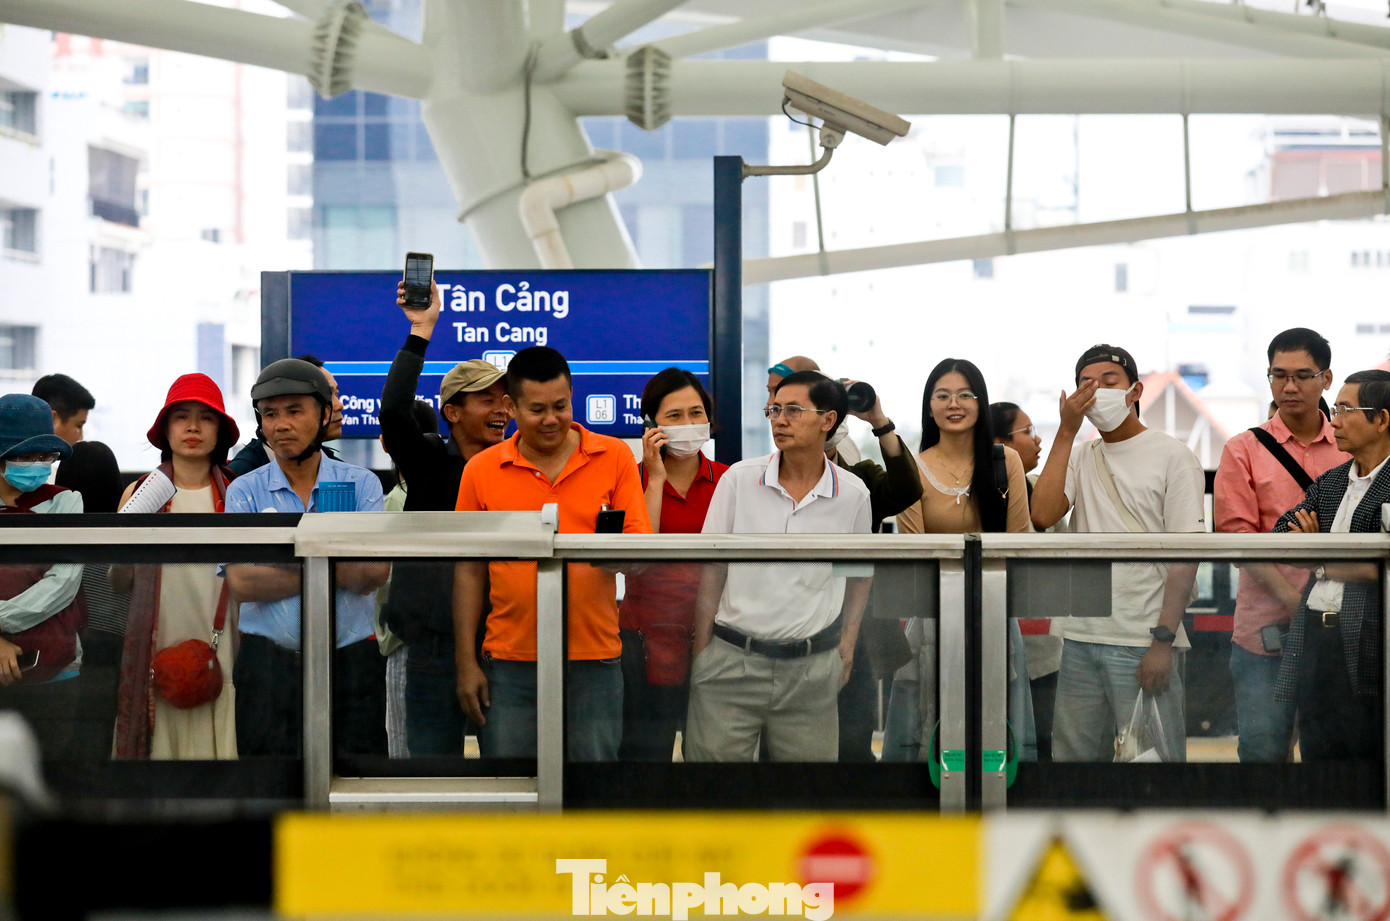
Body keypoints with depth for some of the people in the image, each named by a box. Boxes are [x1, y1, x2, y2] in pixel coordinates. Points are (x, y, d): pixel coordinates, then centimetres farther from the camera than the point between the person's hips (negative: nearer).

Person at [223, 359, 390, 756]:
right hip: (268, 664, 0)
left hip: (350, 662, 0)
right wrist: (335, 571, -7)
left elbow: (375, 573, -7)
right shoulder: (245, 491, 5)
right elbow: (241, 583, -8)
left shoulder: (361, 484, 6)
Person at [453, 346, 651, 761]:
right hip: (510, 661, 1)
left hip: (594, 660, 0)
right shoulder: (481, 471, 6)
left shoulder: (614, 457, 4)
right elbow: (469, 573, 8)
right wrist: (466, 664, 3)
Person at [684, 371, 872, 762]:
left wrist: (847, 643, 6)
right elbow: (712, 569, 3)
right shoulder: (739, 479, -1)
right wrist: (702, 648, -1)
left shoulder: (853, 495, 1)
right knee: (713, 757, -1)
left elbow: (859, 574, 16)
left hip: (812, 668, 1)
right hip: (732, 659, 0)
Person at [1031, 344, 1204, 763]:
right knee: (1073, 754, 8)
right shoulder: (1080, 458, 15)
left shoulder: (1172, 456, -1)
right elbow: (1042, 515, -4)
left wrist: (1163, 640, -14)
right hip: (1081, 637, 5)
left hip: (1143, 644, -5)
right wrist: (1067, 431, -2)